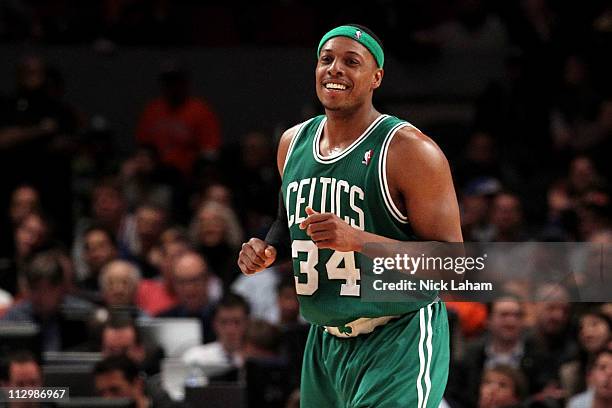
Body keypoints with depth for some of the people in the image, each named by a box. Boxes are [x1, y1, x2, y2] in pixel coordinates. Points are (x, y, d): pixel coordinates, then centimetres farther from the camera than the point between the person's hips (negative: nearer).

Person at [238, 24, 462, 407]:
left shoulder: (409, 149, -14)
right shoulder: (293, 142, 8)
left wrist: (358, 239, -28)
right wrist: (267, 249, 4)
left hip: (399, 344, -7)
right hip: (326, 343, 7)